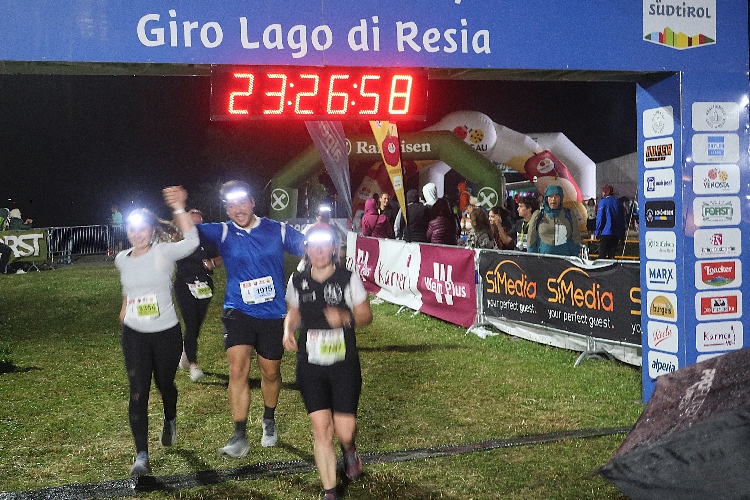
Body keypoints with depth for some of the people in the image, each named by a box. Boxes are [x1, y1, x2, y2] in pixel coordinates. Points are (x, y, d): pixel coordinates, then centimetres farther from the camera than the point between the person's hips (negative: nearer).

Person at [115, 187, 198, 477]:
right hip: (134, 336, 3)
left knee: (165, 384, 16)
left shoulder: (164, 253, -13)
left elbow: (191, 242, -33)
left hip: (167, 333, -2)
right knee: (138, 393, -7)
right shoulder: (122, 259, 3)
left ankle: (170, 420, 51)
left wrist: (179, 209, -40)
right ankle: (141, 456, -6)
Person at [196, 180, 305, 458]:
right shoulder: (223, 233, -3)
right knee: (238, 370, -14)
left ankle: (269, 420, 40)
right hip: (238, 312, -1)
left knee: (271, 373, 14)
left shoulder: (277, 230, -2)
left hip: (273, 314, 1)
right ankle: (240, 436, -5)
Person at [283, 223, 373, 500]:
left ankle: (349, 450, 38)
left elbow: (366, 315, -1)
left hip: (344, 365, -2)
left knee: (344, 430, -1)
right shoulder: (297, 281, 1)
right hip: (310, 366, 2)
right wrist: (288, 330, -5)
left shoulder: (348, 279, -7)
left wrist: (345, 318, -21)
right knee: (321, 429, -2)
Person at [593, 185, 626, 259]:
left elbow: (600, 218, -10)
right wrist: (622, 235, 19)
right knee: (612, 254, 10)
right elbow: (623, 219, 16)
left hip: (605, 233, -5)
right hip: (616, 234, 5)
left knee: (602, 256, -5)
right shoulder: (618, 203, 13)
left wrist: (596, 232, -5)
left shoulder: (603, 202, -4)